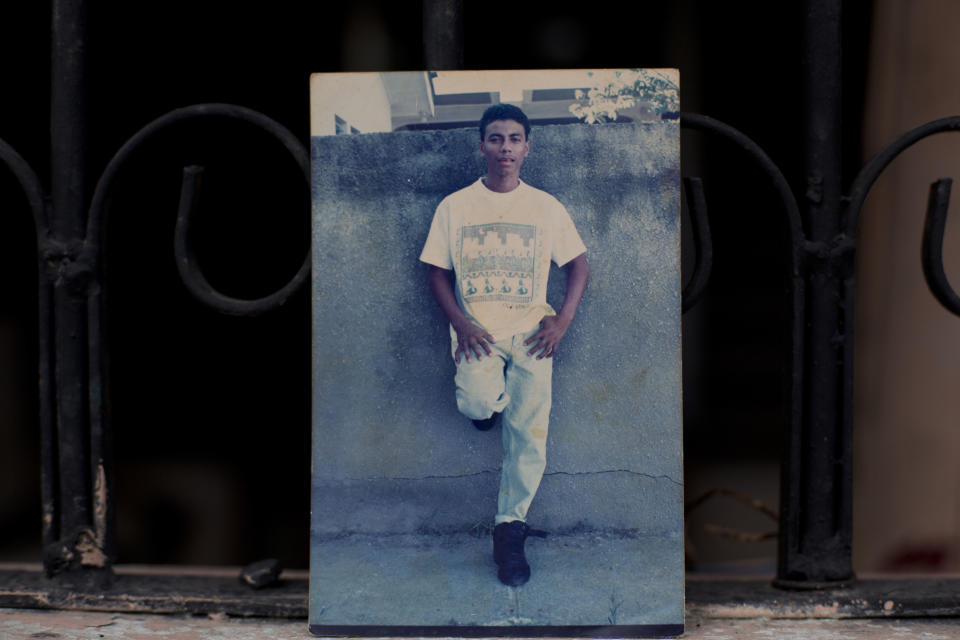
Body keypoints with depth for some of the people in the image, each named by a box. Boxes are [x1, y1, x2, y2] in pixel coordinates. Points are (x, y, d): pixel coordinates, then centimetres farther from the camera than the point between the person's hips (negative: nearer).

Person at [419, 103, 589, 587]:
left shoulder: (546, 207, 7)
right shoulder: (454, 207, 4)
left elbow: (578, 265, 11)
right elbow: (437, 271, 6)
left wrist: (563, 319, -5)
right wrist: (461, 324, -9)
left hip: (531, 330, 1)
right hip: (477, 330, 0)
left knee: (529, 431, -13)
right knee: (477, 403, -28)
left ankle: (510, 527, 1)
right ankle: (490, 398, 12)